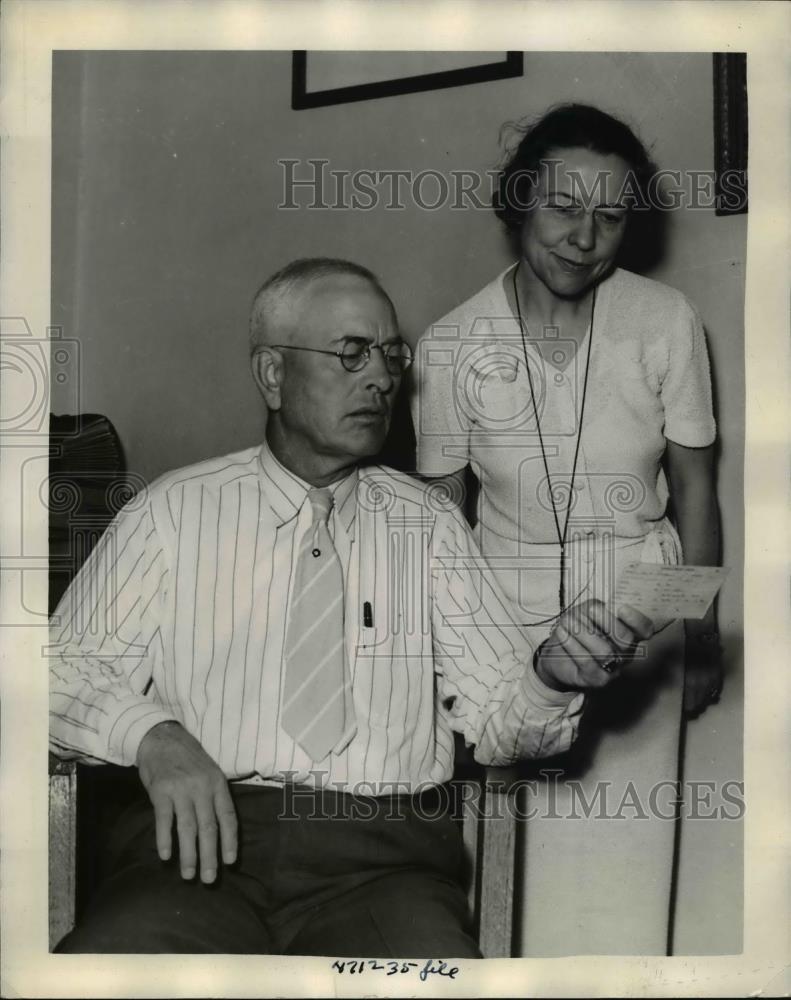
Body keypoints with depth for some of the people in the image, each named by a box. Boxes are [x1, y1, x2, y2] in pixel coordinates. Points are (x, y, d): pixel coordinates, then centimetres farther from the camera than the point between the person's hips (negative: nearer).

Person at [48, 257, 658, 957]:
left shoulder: (429, 523, 13)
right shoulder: (173, 511, 9)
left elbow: (495, 719, 7)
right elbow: (68, 670, 4)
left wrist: (552, 678, -14)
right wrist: (151, 734, -15)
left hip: (385, 852, 1)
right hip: (200, 840, -1)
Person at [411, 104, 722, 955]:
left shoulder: (666, 323, -7)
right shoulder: (450, 345, -8)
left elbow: (693, 492, 3)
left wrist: (702, 641, 7)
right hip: (508, 620, 0)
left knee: (625, 855, -2)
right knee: (513, 858, -2)